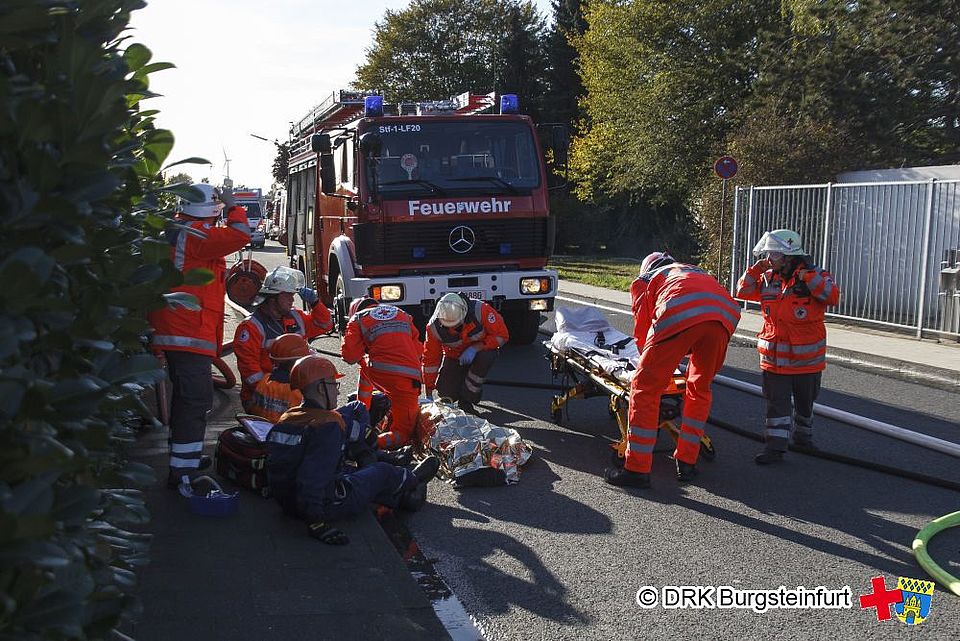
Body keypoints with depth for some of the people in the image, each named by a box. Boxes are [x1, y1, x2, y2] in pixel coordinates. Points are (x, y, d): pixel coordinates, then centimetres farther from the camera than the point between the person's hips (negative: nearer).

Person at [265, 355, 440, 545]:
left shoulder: (288, 417, 2)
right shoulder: (327, 425, -25)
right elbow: (312, 476, -29)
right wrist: (316, 522, -26)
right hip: (326, 504, -8)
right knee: (382, 472, 15)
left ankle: (405, 497, 42)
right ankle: (411, 480, 47)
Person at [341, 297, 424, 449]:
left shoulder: (358, 319, 15)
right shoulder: (402, 314, 25)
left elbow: (350, 356, 6)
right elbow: (418, 348, 23)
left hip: (379, 374, 0)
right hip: (411, 378, 1)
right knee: (404, 432, 8)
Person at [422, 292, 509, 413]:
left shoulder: (480, 310, -32)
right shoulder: (434, 327, -26)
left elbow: (502, 335, -23)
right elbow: (430, 359, -15)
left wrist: (475, 348, -34)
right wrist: (429, 394, -14)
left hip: (482, 349, -1)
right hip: (454, 356, 2)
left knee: (484, 358, -36)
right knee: (446, 392, -13)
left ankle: (466, 399, -18)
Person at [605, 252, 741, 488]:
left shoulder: (643, 280, 33)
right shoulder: (697, 272, 45)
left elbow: (643, 328, 33)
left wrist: (649, 360, 50)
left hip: (680, 313, -4)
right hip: (726, 314, 5)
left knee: (645, 387, 6)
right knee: (700, 388, 23)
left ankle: (637, 470, 6)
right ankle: (687, 463, 29)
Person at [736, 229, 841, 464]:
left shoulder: (815, 275, -11)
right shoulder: (768, 278, 2)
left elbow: (833, 296, -25)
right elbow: (743, 292, 7)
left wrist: (807, 276, -30)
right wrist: (756, 269, -5)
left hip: (806, 357, -2)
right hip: (774, 356, 2)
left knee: (805, 401, 17)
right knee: (776, 402, 1)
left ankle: (803, 435, 40)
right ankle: (775, 447, 3)